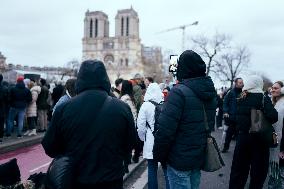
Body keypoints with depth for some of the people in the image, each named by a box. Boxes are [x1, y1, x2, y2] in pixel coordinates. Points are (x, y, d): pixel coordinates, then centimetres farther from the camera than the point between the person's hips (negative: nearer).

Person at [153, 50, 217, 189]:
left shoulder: (179, 91, -21)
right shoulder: (210, 92, 5)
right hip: (200, 158, 7)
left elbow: (165, 130, -24)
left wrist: (158, 155, -11)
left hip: (180, 161, -7)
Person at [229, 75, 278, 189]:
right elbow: (273, 116, -21)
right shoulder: (263, 99, -11)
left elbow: (237, 118, 1)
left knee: (239, 168, 16)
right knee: (258, 171, 12)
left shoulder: (241, 99, 0)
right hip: (259, 139, -3)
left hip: (242, 137, 4)